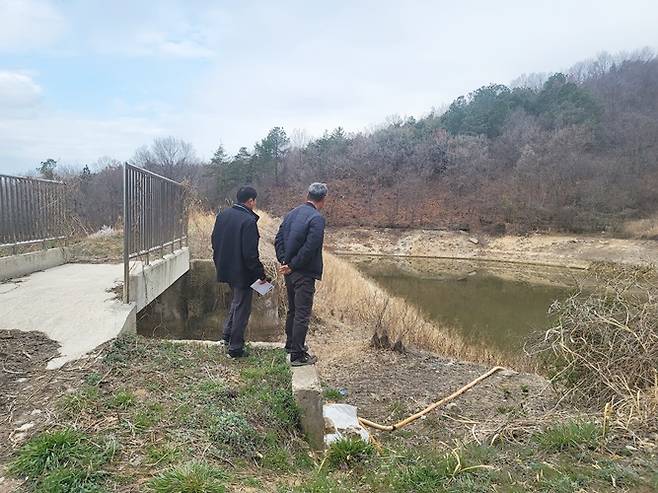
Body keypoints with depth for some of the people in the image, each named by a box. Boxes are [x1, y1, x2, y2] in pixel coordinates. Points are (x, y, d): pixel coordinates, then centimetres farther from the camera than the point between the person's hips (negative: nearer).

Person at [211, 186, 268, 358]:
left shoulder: (222, 215, 2)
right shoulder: (248, 221, -22)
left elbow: (215, 241, 11)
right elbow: (250, 253, -23)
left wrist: (220, 263, 21)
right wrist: (261, 273, -12)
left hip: (225, 269, 8)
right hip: (242, 272, -8)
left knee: (236, 300, 28)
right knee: (242, 308, 6)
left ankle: (227, 335, 32)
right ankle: (235, 347, 15)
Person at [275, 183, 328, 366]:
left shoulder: (291, 213, 8)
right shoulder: (317, 218, -16)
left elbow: (278, 240, 7)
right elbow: (309, 248, -21)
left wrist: (284, 261, 1)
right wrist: (291, 265, -12)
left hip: (290, 271, 8)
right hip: (304, 273, -8)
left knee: (293, 310, 22)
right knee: (302, 314, 1)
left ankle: (291, 344, 37)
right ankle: (297, 355, 8)